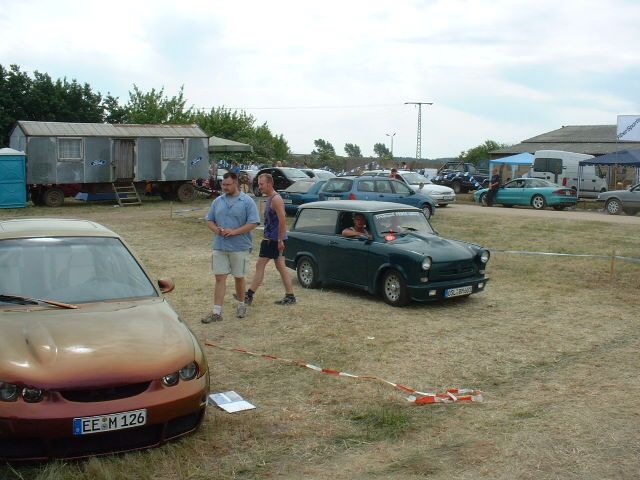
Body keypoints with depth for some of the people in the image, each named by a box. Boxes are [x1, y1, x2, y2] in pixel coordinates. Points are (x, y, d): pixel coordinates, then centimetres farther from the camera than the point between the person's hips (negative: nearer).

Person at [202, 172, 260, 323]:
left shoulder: (247, 201, -5)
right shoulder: (218, 201, 10)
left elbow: (253, 223, -11)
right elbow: (209, 220, 14)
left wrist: (234, 231, -19)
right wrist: (216, 229, -8)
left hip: (240, 247, -3)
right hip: (220, 247, 4)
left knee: (239, 277, 10)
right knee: (219, 278, 0)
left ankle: (242, 305, 31)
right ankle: (217, 312, 1)